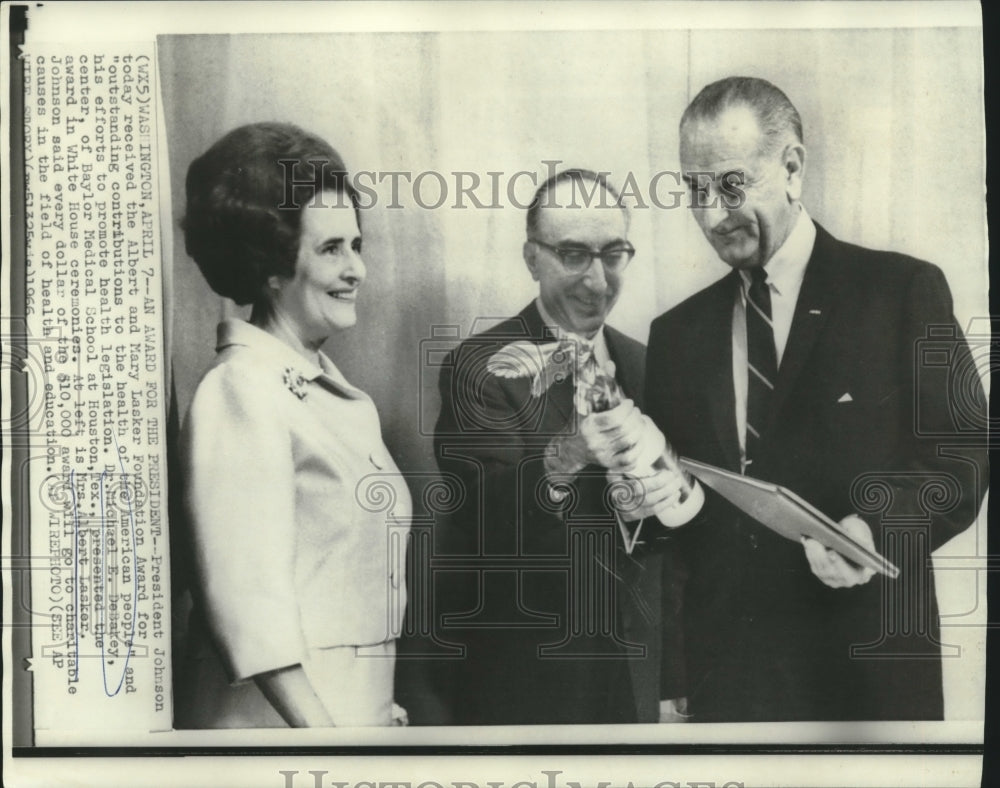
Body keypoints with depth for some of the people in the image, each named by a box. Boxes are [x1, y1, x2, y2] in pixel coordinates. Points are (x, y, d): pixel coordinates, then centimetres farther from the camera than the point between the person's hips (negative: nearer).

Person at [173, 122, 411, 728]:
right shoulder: (241, 389, -14)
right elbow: (248, 601, -20)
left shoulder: (344, 396, 9)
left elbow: (359, 584, 10)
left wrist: (382, 706, 6)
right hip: (279, 712, -7)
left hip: (359, 707, 7)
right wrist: (321, 728, -23)